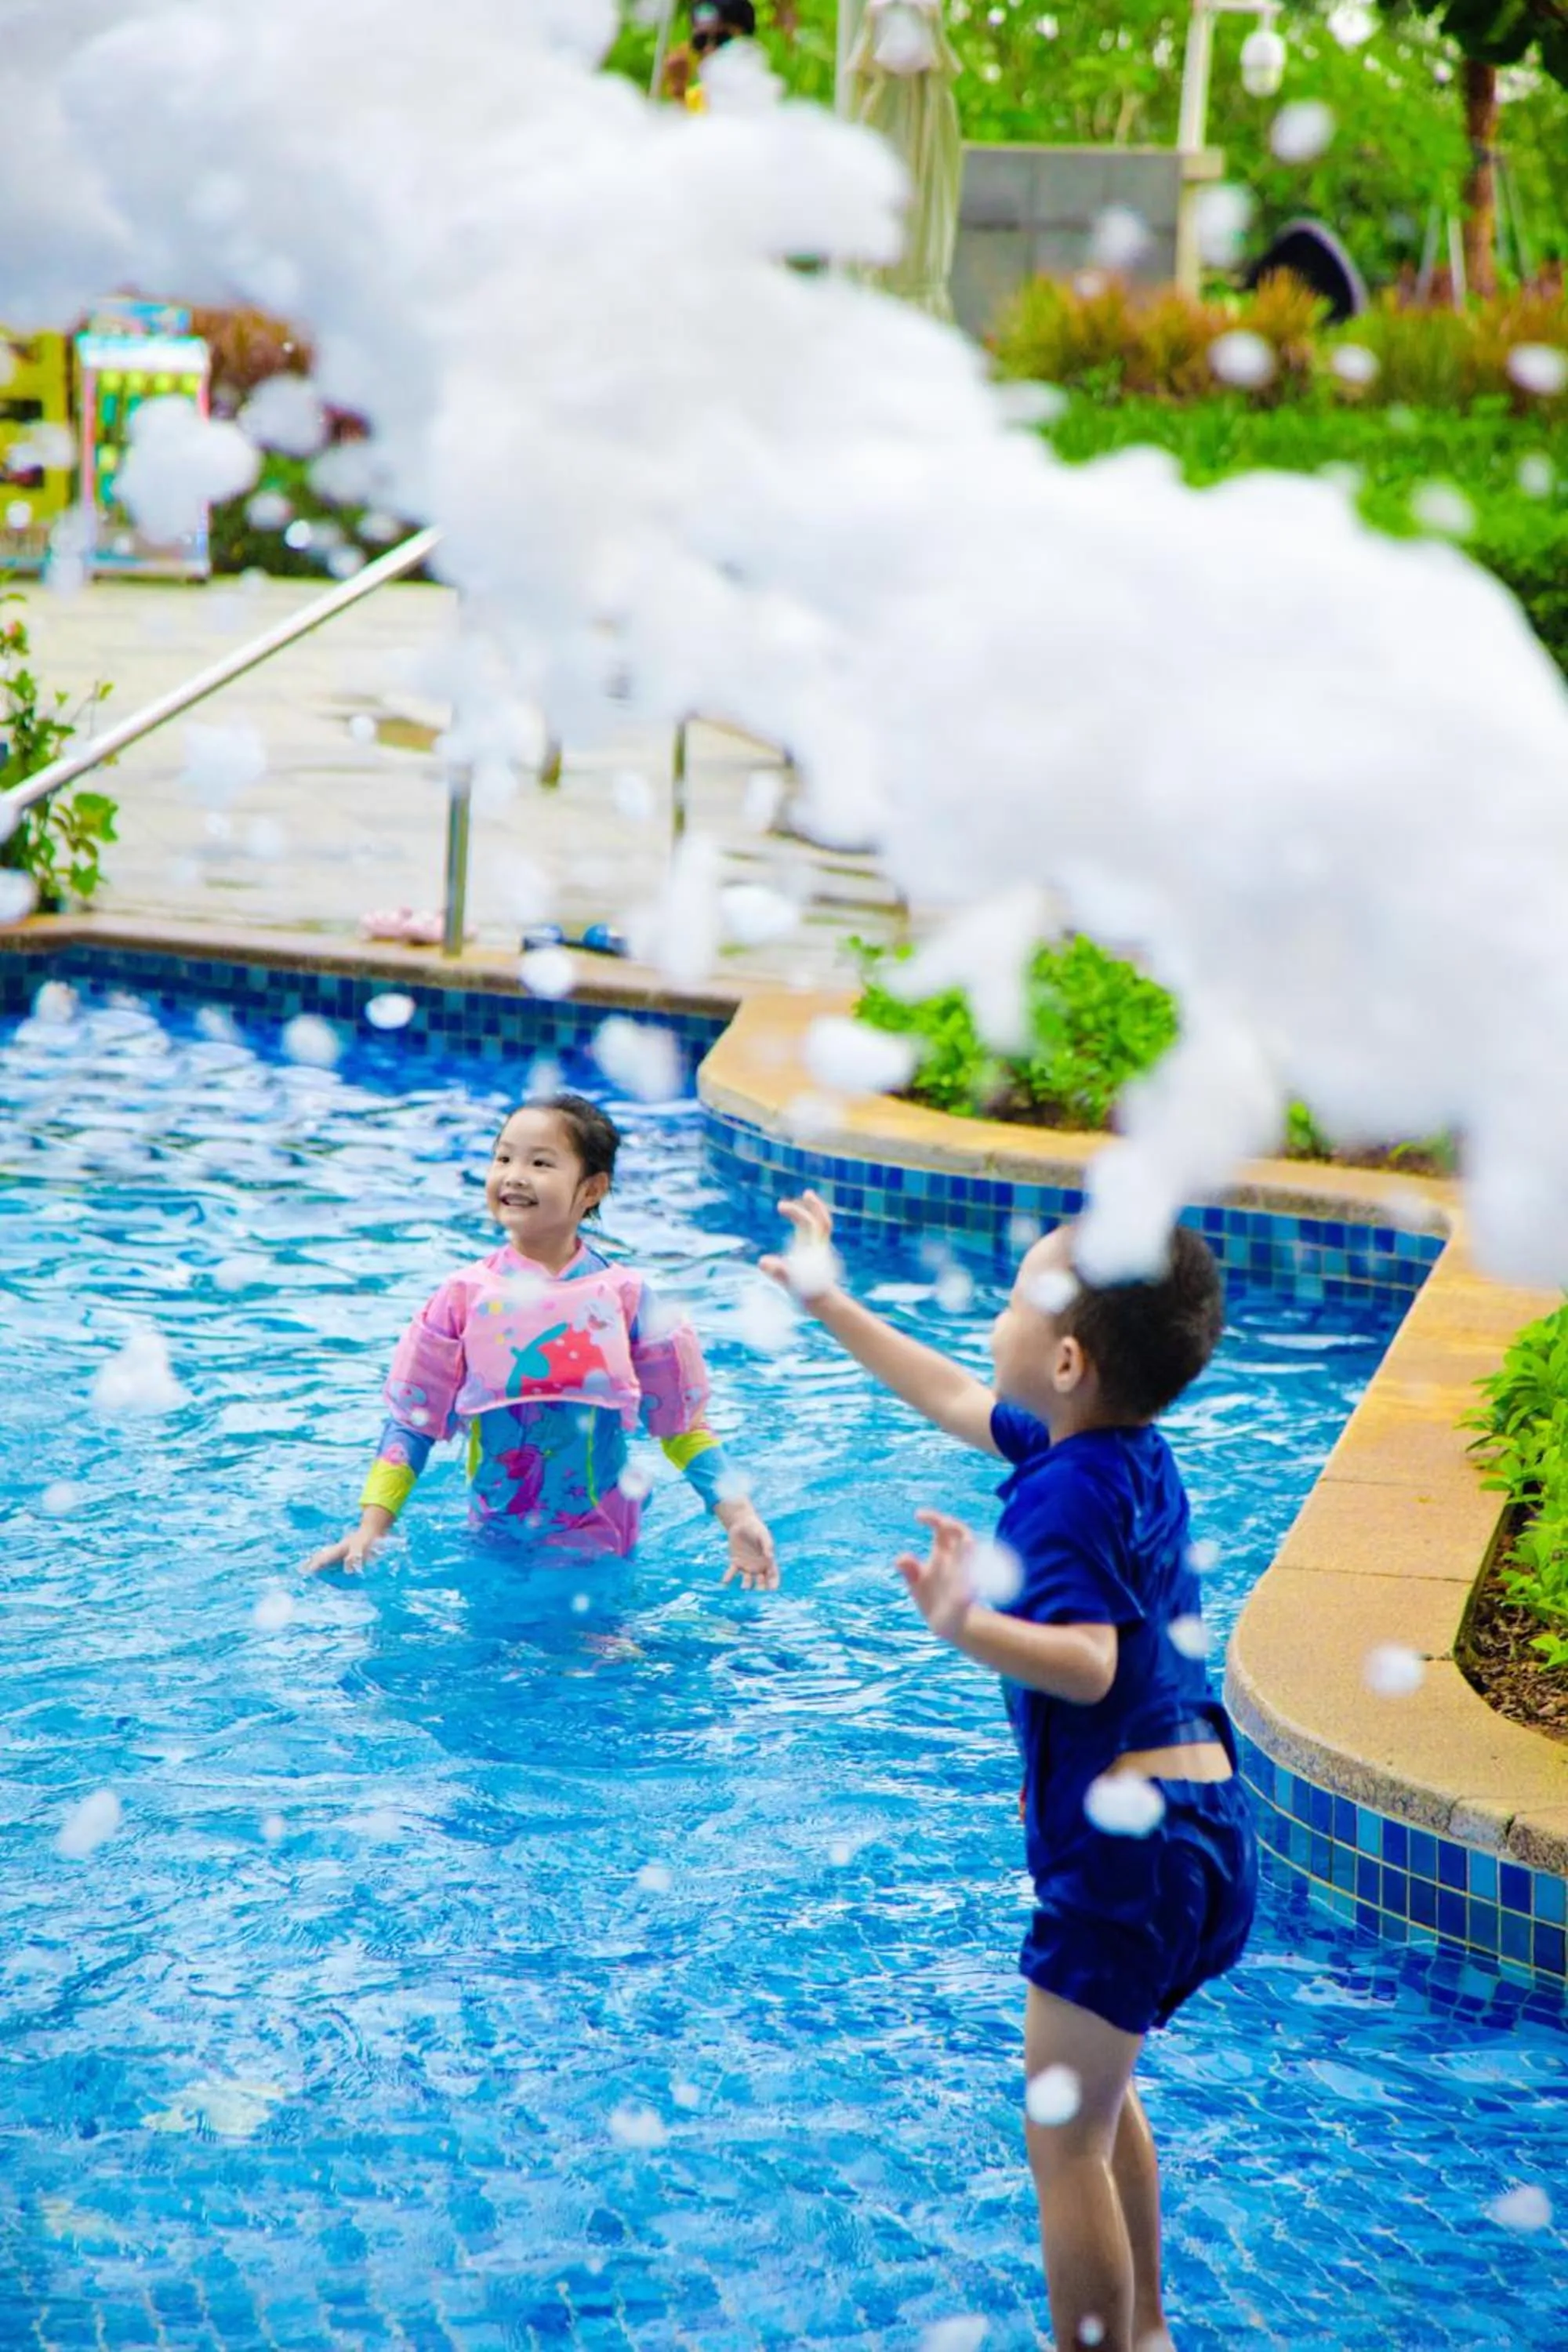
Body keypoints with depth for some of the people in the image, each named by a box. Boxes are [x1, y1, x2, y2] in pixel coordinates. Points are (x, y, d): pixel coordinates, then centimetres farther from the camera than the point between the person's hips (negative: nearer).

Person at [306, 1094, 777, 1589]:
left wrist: (738, 1518, -10)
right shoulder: (466, 1295, -5)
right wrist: (369, 1530, -9)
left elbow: (683, 1427, 1)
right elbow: (411, 1423, 0)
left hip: (600, 1549, -1)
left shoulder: (623, 1297, -5)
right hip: (492, 1544, 1)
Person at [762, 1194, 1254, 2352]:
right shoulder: (1130, 1454, 9)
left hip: (1132, 1845, -10)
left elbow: (1087, 1662, -33)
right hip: (1197, 1822, 10)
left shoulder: (1070, 1491, -19)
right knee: (1098, 2090, 28)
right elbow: (957, 1400, 25)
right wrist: (832, 1306, 33)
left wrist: (969, 1627, -50)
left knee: (1063, 2137, -2)